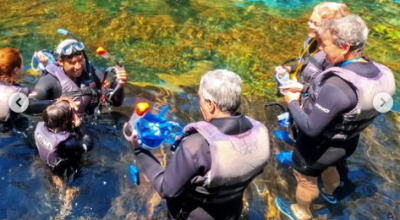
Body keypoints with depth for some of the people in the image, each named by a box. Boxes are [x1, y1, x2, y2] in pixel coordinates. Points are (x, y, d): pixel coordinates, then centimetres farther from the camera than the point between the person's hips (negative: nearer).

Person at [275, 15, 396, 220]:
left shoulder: (336, 87, -41)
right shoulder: (380, 73, -14)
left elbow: (310, 128, -33)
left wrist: (292, 102, -17)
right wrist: (309, 90, -2)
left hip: (319, 147, -7)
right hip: (347, 142, 7)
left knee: (305, 179, 22)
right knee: (329, 167, 37)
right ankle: (330, 194, 66)